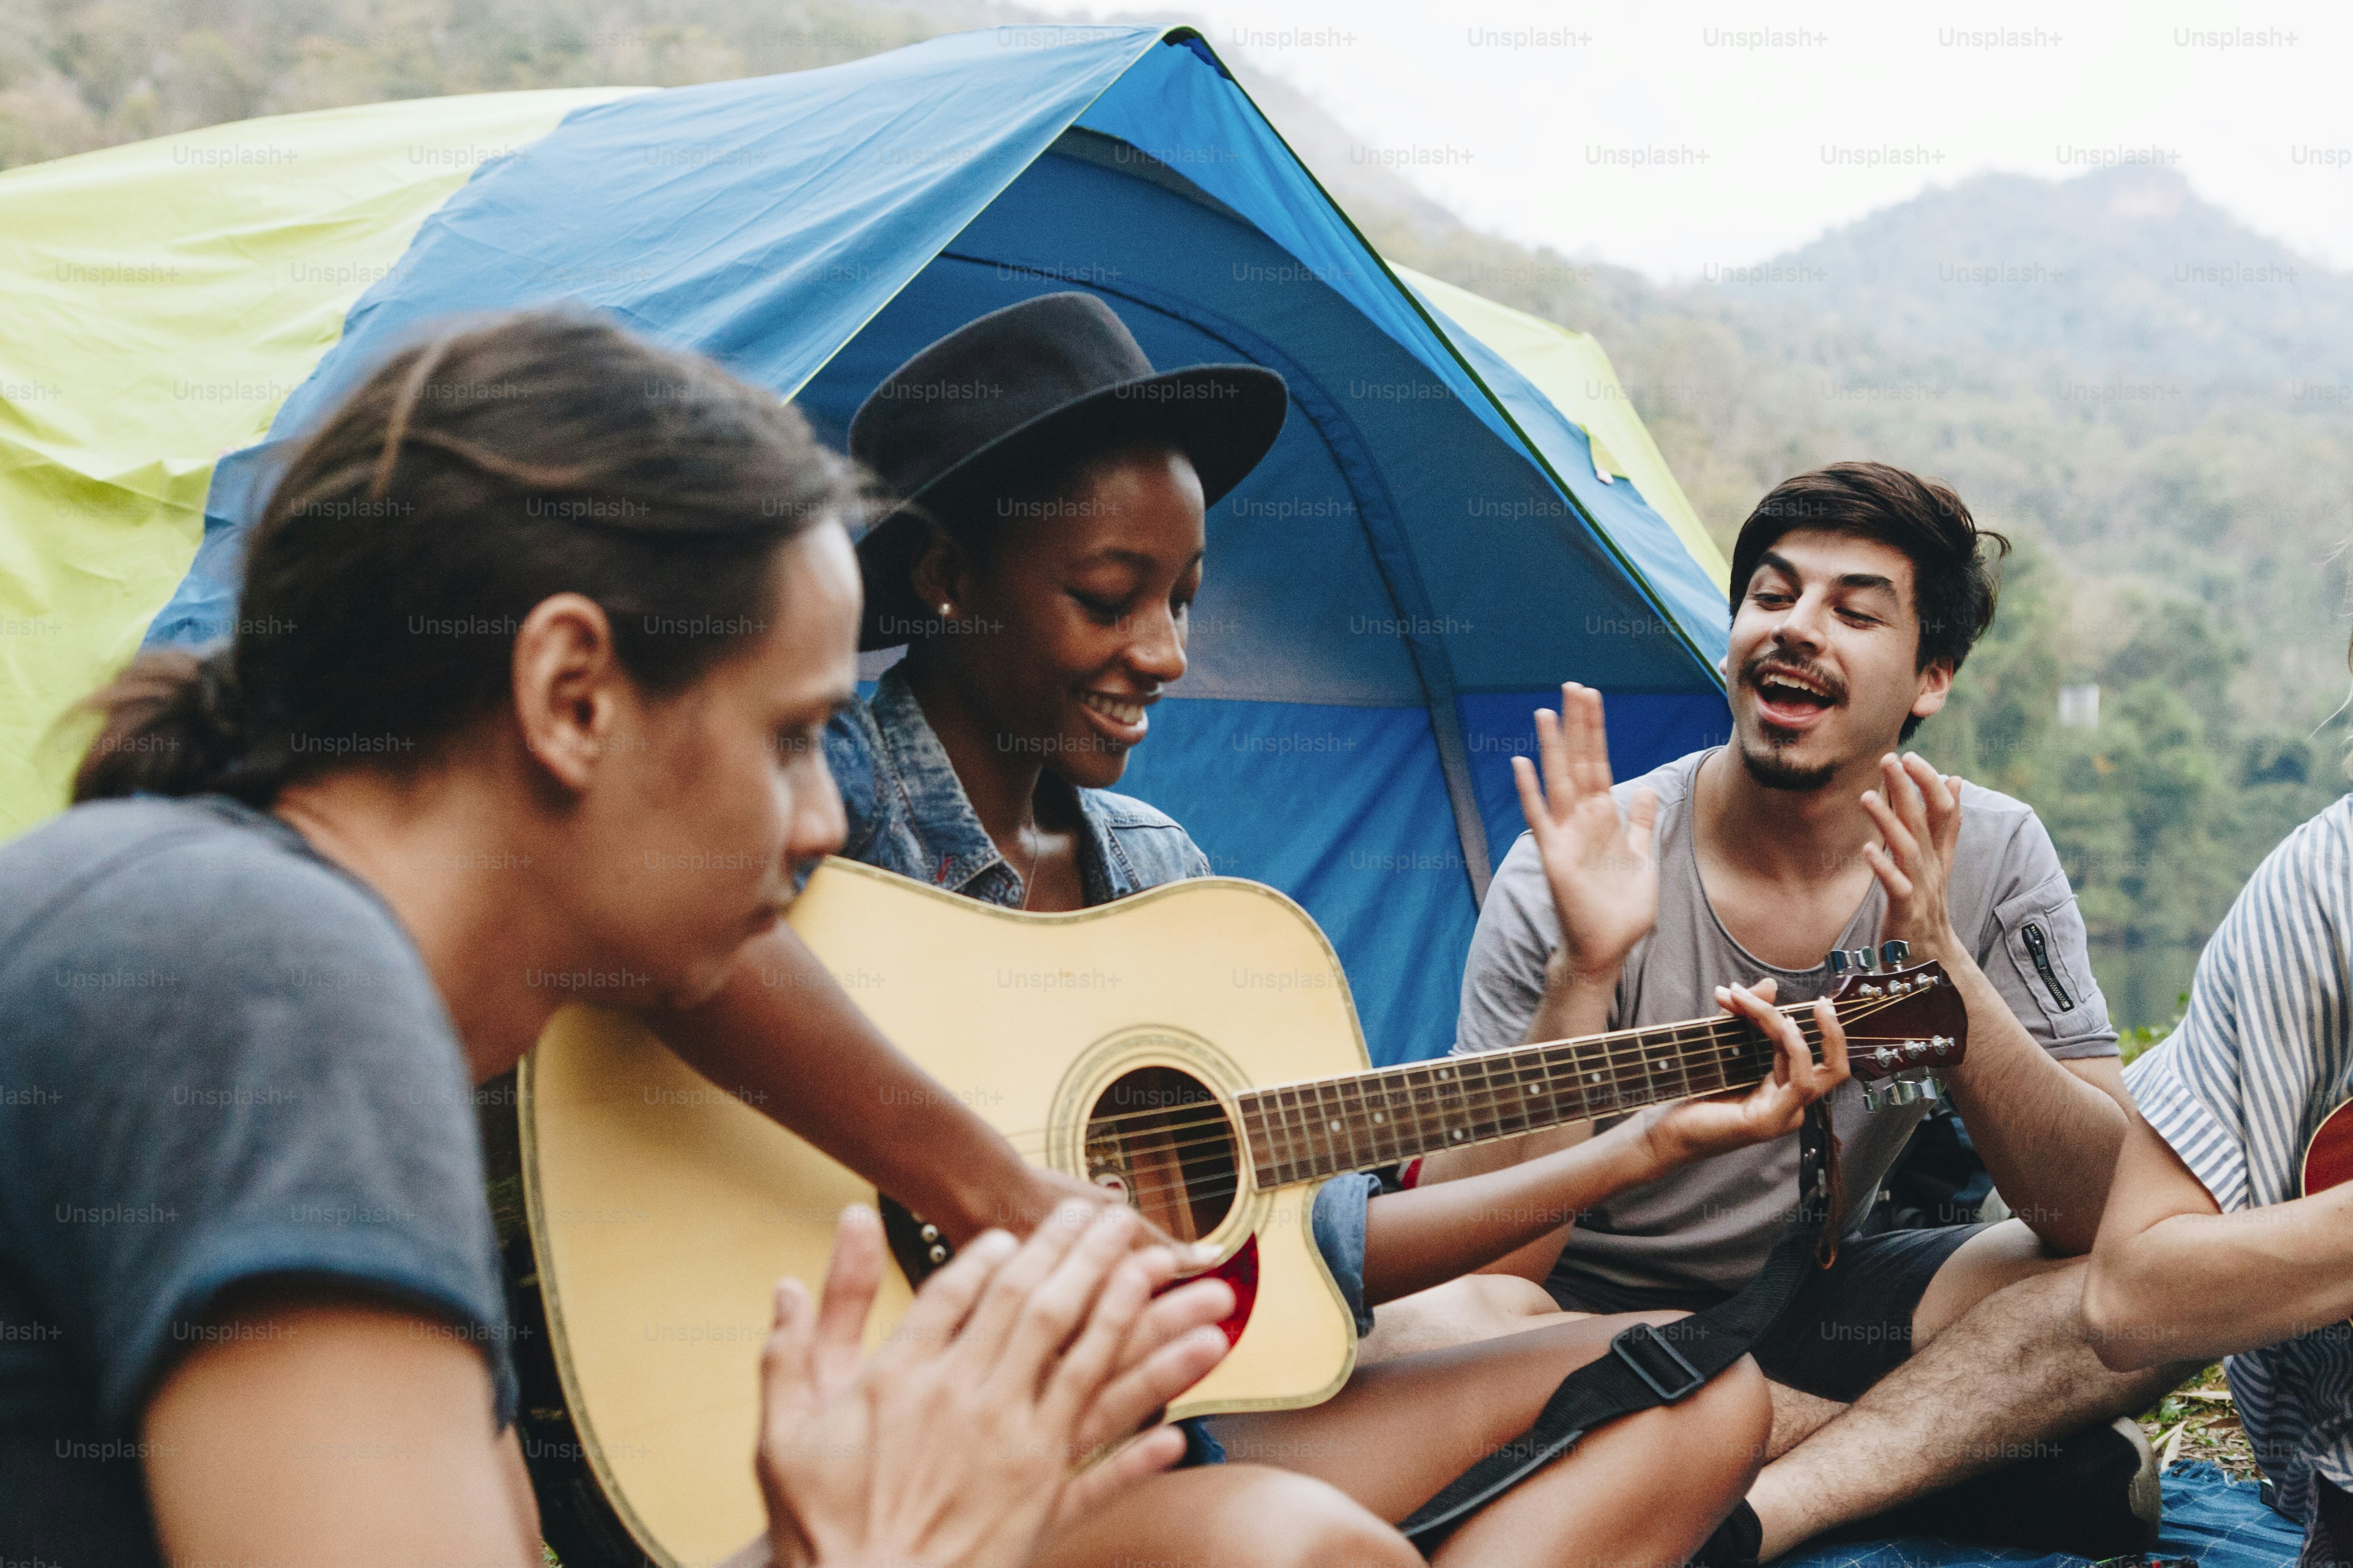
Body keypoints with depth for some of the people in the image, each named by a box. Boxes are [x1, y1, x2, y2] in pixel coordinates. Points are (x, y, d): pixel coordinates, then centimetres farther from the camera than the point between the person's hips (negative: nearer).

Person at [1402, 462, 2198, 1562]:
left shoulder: (1986, 856, -9)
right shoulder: (1580, 876, -19)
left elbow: (2102, 1216, -17)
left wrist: (1940, 967, -31)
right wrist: (1584, 973, -38)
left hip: (1813, 1300, 3)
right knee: (1438, 1325, -36)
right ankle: (1969, 1452, -22)